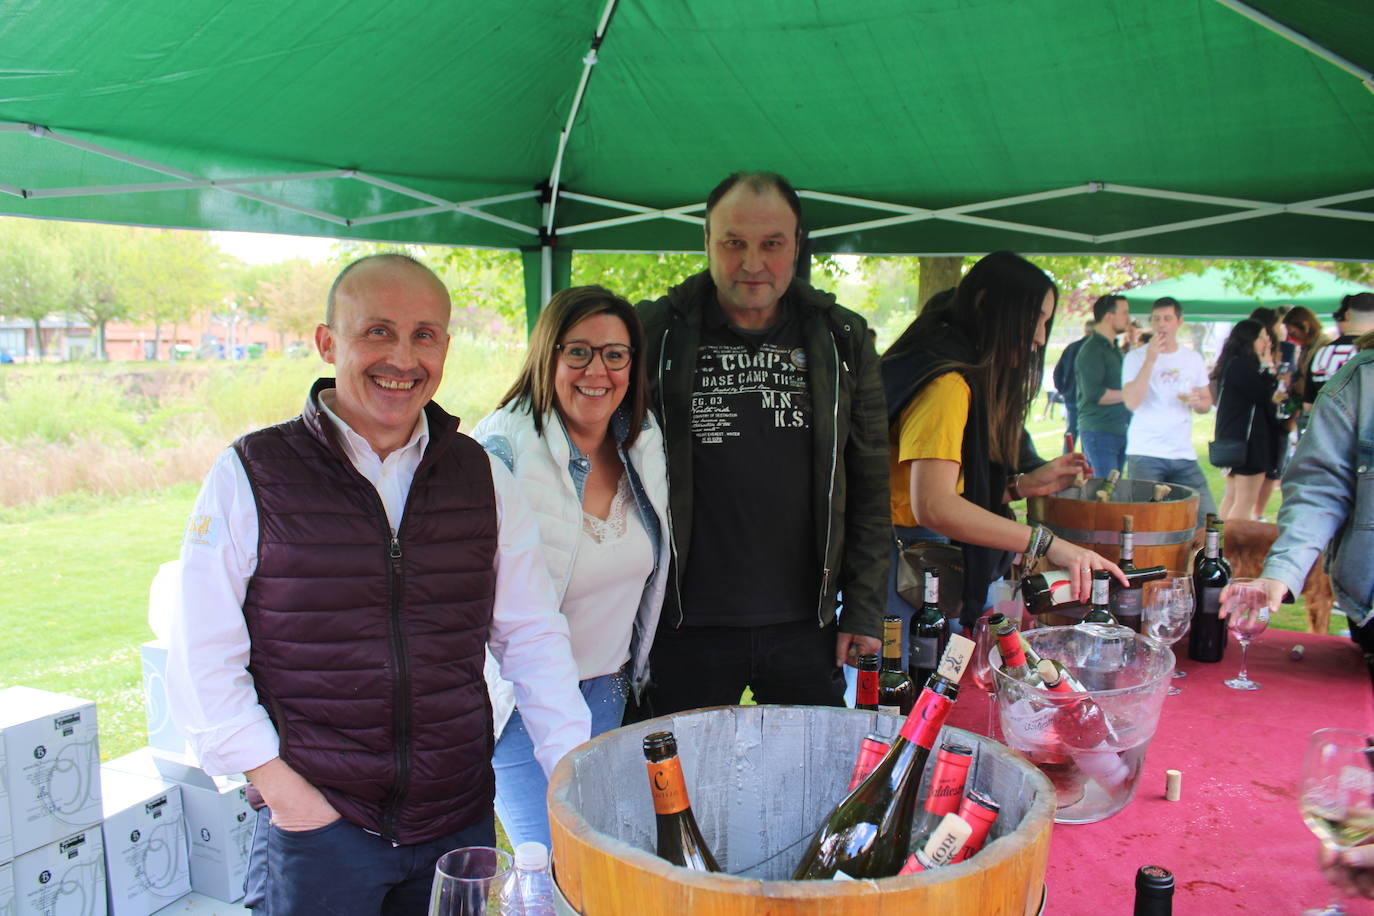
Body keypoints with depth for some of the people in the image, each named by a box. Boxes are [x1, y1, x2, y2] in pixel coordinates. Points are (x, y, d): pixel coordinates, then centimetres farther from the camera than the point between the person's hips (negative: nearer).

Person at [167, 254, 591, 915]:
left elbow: (533, 637, 4)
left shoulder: (482, 477, 2)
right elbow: (203, 658, -5)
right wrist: (280, 787, -11)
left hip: (461, 825, 3)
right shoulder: (252, 475, -6)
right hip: (315, 832, -2)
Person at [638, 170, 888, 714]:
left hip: (805, 627, 2)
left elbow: (871, 482, 6)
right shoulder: (654, 333, -1)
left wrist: (864, 608, 3)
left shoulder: (842, 340, 3)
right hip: (687, 630, -1)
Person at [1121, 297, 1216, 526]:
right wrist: (1150, 359, -19)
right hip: (1145, 455, -4)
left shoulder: (1194, 359, 11)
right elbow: (1131, 402, -16)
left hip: (1184, 455, 4)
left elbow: (1207, 403, 19)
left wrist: (1197, 402, -6)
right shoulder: (1136, 357, -3)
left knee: (1207, 517, 0)